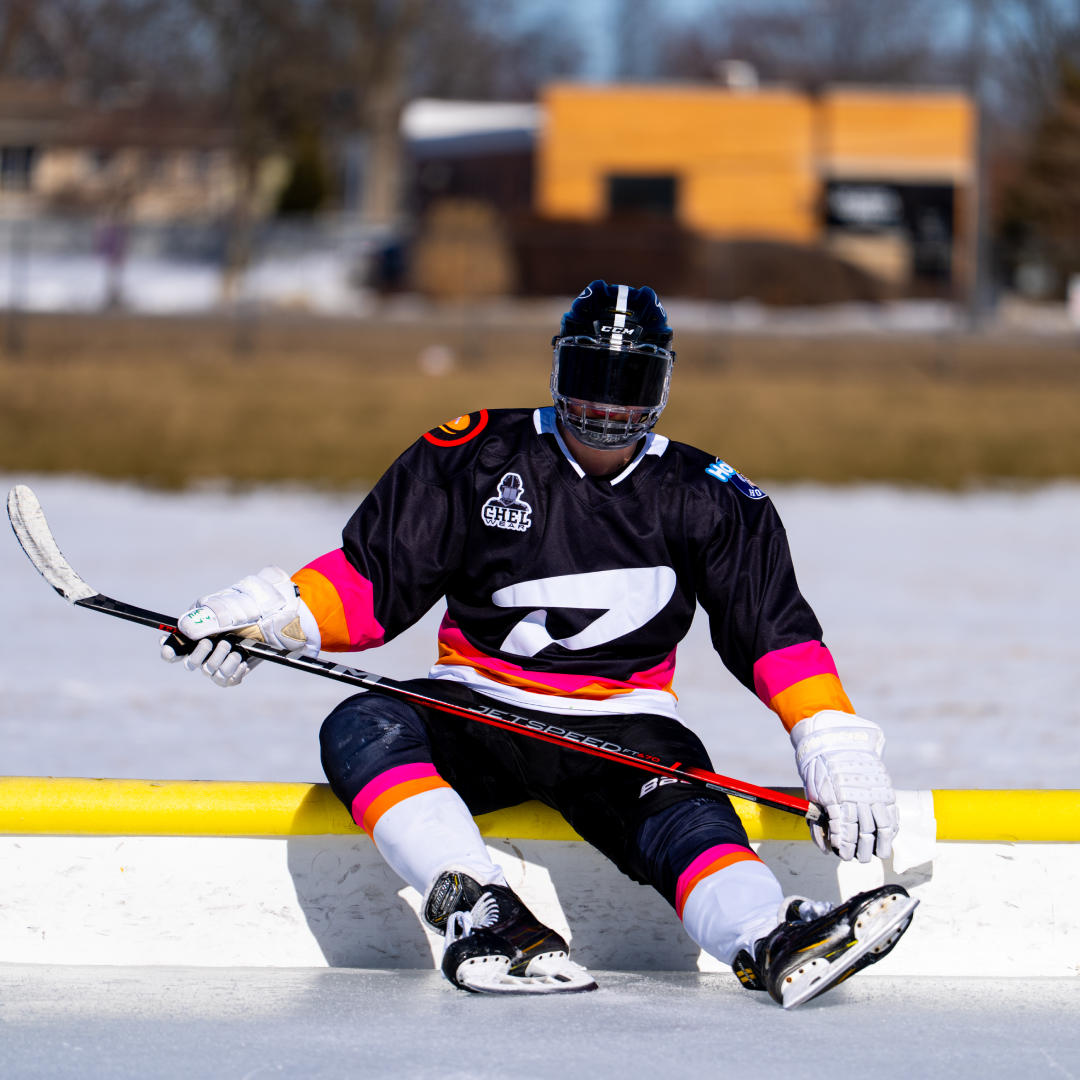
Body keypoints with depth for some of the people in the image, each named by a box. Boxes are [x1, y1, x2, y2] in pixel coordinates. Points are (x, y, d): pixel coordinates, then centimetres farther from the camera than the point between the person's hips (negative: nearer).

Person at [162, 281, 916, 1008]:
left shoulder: (704, 499, 5)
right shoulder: (477, 456, 4)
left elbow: (776, 631, 2)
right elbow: (372, 578, 5)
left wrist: (834, 744, -14)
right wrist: (273, 613, -14)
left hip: (618, 726, -1)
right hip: (476, 706, 1)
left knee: (679, 809, -33)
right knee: (361, 729, -30)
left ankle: (773, 947, -63)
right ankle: (484, 914, -50)